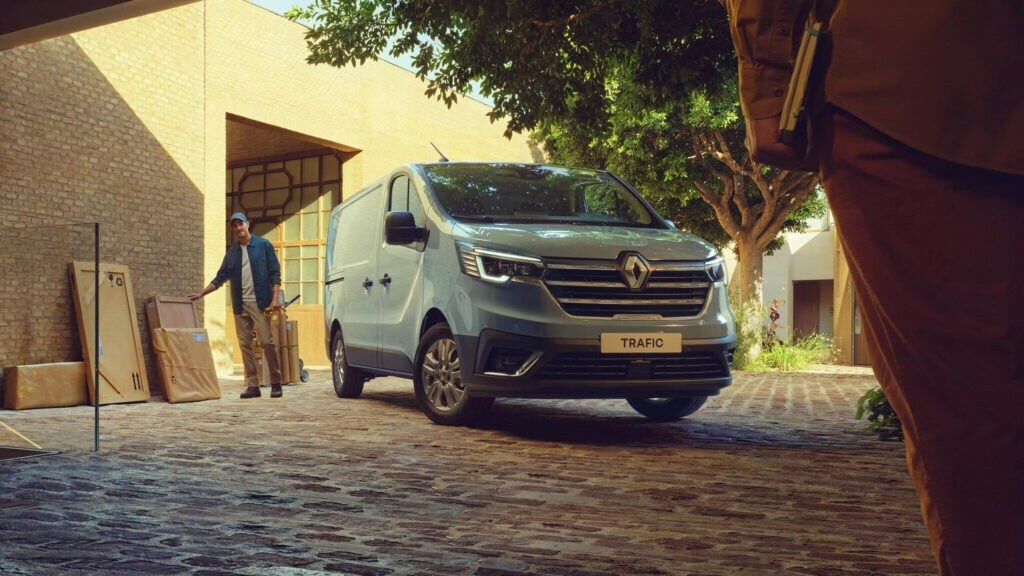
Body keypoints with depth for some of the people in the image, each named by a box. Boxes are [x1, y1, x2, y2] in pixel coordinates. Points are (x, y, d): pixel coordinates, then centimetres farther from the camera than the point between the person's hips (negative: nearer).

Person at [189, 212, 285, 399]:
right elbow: (220, 278, 21)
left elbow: (275, 273, 0)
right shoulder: (232, 252, 15)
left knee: (267, 342, -8)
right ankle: (252, 385, 6)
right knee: (245, 345, 2)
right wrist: (201, 294, 17)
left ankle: (276, 383, -1)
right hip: (240, 304, 5)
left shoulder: (263, 245, 3)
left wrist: (275, 298, -9)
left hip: (260, 302, -4)